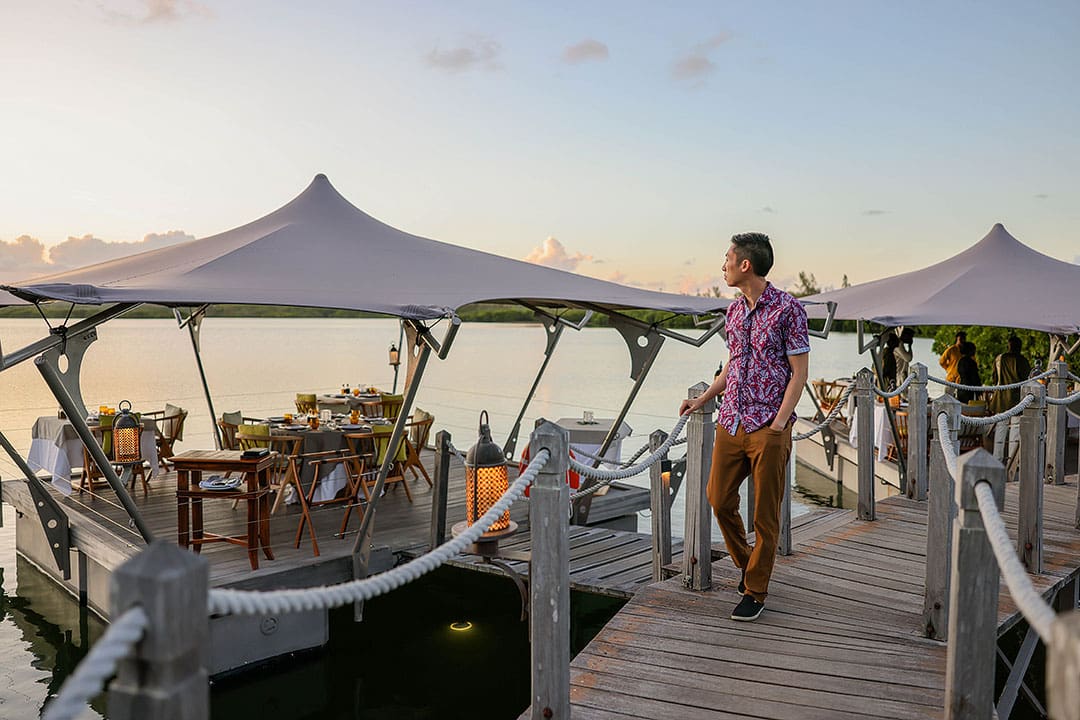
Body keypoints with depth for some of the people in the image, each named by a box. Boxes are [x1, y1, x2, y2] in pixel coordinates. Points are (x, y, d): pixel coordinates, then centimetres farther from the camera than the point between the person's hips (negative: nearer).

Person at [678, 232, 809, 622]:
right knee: (719, 499, 9)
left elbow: (799, 372, -9)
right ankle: (746, 563, 33)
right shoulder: (734, 311, 12)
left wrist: (780, 421, -17)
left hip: (768, 428, -6)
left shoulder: (787, 308, -9)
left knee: (765, 514, 3)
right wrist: (702, 399, 19)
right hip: (730, 423, 7)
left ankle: (756, 591, 17)